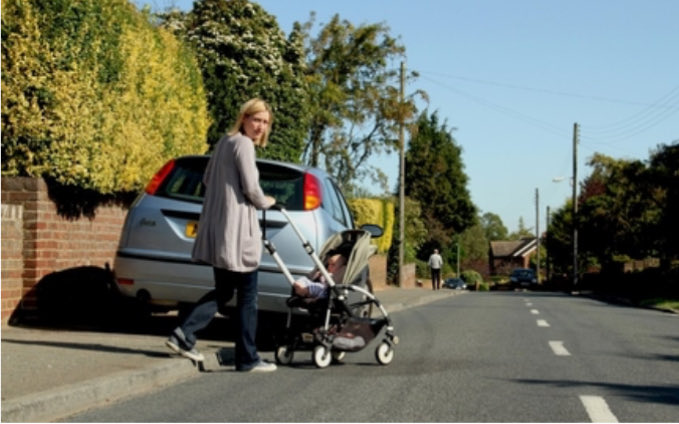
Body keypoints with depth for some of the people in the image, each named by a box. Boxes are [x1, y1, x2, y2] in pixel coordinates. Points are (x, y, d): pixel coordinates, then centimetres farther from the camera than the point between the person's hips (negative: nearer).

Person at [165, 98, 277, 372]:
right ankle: (247, 358, 8)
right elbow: (251, 188, -15)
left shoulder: (224, 142, 16)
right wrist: (266, 202, 4)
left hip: (217, 230, 9)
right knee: (247, 297, 1)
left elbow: (207, 180, 22)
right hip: (237, 230, -9)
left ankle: (184, 335, 4)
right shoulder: (243, 144, -11)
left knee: (223, 291, 17)